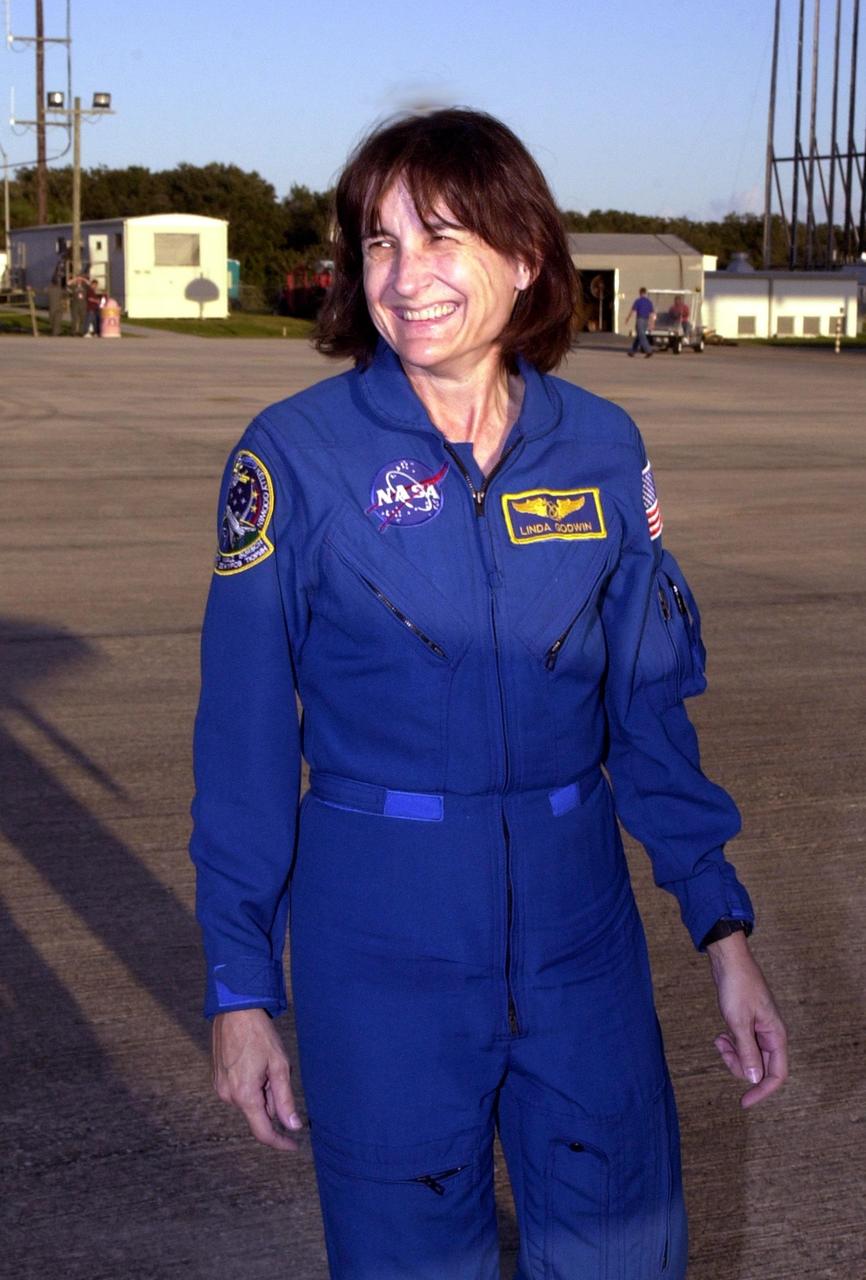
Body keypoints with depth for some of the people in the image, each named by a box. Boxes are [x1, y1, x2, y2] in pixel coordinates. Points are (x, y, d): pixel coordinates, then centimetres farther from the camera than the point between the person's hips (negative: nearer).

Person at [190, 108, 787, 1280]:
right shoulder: (295, 456, -8)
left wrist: (724, 929, 2)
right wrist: (241, 989, -5)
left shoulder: (602, 447, 0)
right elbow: (244, 735, -5)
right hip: (382, 954, -2)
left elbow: (649, 705, 7)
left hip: (581, 938, 3)